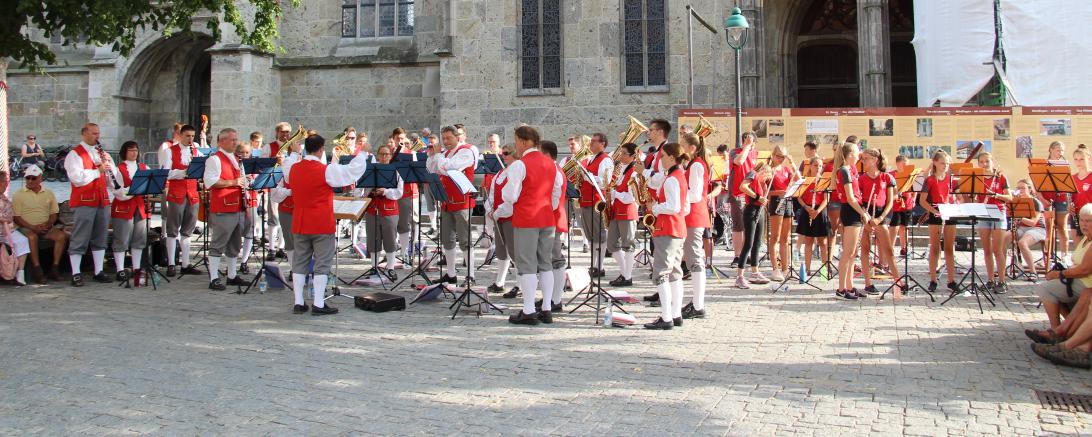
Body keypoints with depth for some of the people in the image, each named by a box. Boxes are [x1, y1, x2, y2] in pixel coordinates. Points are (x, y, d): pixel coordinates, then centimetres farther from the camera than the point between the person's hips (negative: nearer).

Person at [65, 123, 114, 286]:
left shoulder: (101, 153, 18)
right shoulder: (74, 155, -3)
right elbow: (77, 178, -16)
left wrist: (109, 164, -4)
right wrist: (98, 170, -18)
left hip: (102, 200, 7)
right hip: (83, 202, -7)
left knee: (100, 239, 10)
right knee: (79, 240, -3)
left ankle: (99, 272, 17)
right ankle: (76, 274, 0)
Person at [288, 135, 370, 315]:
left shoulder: (293, 169, 2)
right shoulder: (326, 170, -14)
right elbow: (353, 171, -9)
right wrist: (362, 155, 9)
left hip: (299, 225, 5)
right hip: (322, 226, -5)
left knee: (299, 263, 10)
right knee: (322, 264, 0)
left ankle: (298, 303, 11)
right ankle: (318, 305, -2)